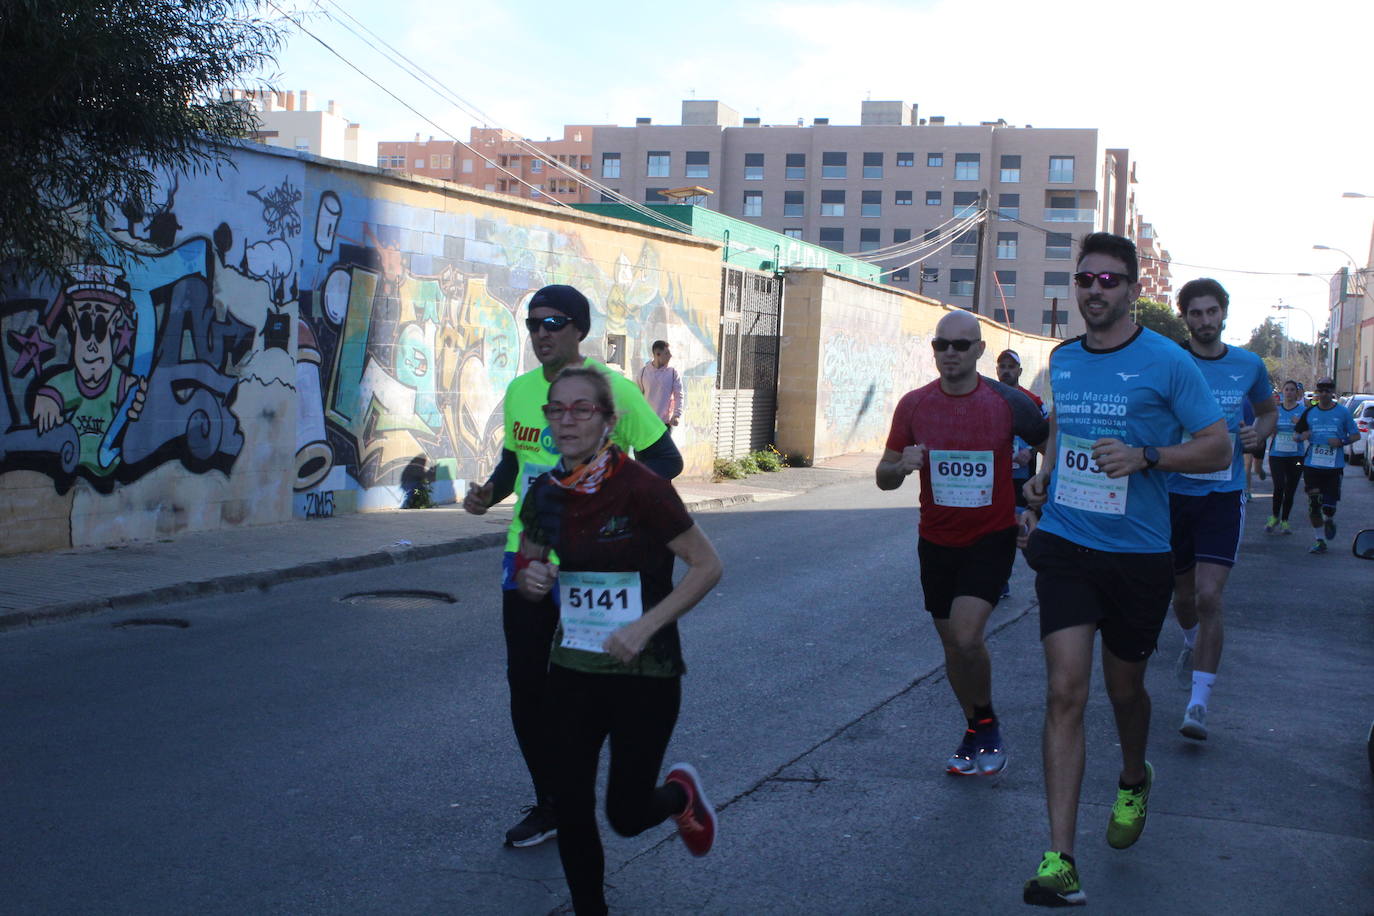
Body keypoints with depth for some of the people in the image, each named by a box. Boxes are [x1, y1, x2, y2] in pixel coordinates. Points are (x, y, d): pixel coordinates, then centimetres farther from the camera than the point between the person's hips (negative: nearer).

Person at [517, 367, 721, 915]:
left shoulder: (640, 488, -19)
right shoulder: (546, 494, -2)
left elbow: (708, 566, -14)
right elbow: (526, 571, 13)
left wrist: (644, 627, -22)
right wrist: (532, 578, -11)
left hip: (644, 672, -4)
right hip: (573, 669, 5)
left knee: (626, 814, 3)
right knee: (570, 807, 3)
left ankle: (680, 794, 37)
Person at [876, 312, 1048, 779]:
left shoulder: (1009, 402, -10)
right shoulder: (913, 405, -2)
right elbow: (884, 477, 3)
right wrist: (902, 465, -19)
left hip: (991, 538, -4)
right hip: (937, 542, 4)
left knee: (965, 637, -19)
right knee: (953, 644, 13)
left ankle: (986, 726, 6)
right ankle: (976, 732, 34)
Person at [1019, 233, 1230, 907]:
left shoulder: (1167, 362, -8)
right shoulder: (1062, 360, 7)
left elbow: (1218, 448, -8)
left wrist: (1145, 456, -23)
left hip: (1137, 553, -2)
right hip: (1065, 544, 2)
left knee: (1123, 688, 16)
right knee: (1066, 692, -9)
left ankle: (1134, 780, 50)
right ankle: (1059, 862, -11)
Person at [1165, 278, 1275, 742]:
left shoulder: (1249, 366, 3)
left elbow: (1269, 411, 20)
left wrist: (1257, 433, -2)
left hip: (1223, 495, -1)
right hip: (1173, 492, 1)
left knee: (1209, 597, -14)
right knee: (1184, 596, 15)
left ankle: (1198, 703, -8)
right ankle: (1194, 641, 51)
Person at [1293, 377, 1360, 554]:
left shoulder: (1342, 412, 2)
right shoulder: (1309, 412, 8)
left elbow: (1356, 435, 7)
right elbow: (1295, 435, 13)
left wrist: (1342, 442, -12)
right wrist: (1301, 436, -10)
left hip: (1334, 466, -2)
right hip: (1312, 465, 2)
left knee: (1329, 506, -5)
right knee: (1313, 505, -1)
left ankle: (1330, 520, 32)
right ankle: (1320, 541, 12)